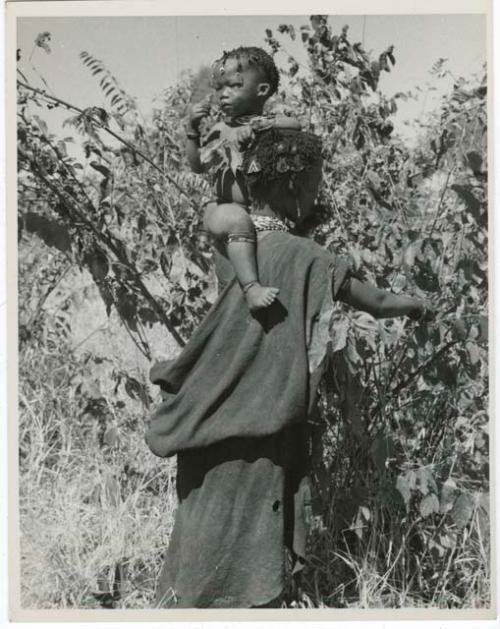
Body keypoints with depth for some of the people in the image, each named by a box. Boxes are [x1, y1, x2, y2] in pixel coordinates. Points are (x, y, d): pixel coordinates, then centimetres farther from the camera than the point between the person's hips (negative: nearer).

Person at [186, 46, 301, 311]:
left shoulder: (271, 123, 4)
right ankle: (251, 287, -42)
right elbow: (198, 165, 10)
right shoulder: (221, 130, 12)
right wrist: (193, 129, -1)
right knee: (235, 220, -34)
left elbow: (296, 126, -15)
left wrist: (256, 125, -23)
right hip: (230, 208, -1)